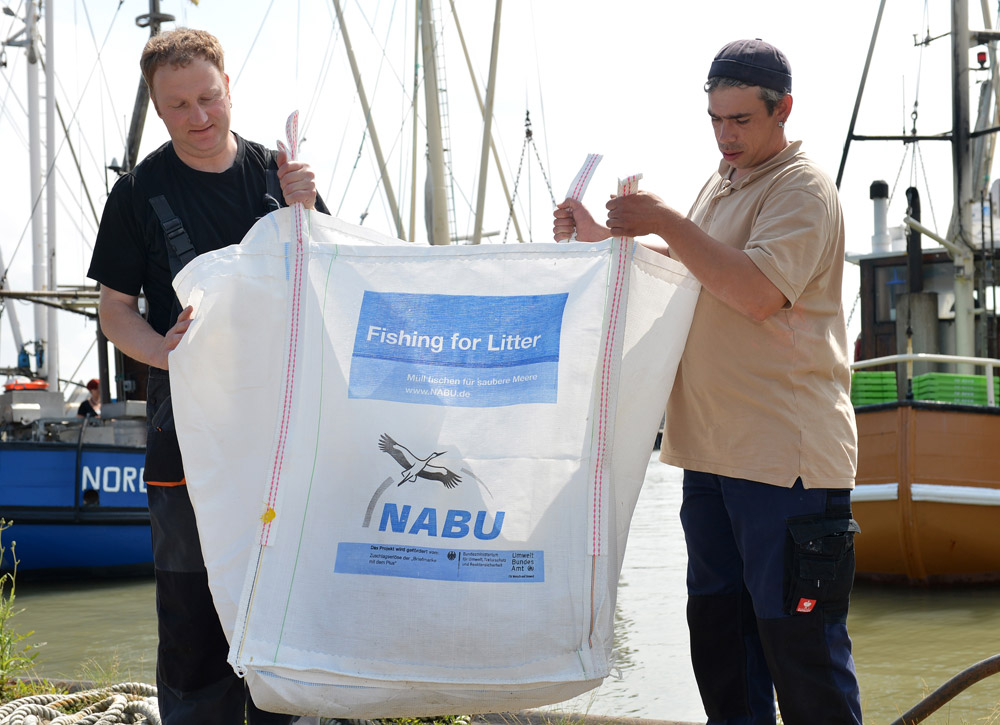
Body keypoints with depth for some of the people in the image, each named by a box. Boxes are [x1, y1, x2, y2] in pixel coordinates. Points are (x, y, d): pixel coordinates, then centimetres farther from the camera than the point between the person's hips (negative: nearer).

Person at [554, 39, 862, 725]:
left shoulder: (803, 190, -9)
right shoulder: (721, 185, 19)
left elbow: (758, 291, -23)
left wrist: (666, 221, -19)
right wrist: (604, 237, 18)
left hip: (786, 455, -9)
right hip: (714, 449, 9)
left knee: (799, 641, -8)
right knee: (718, 623, 14)